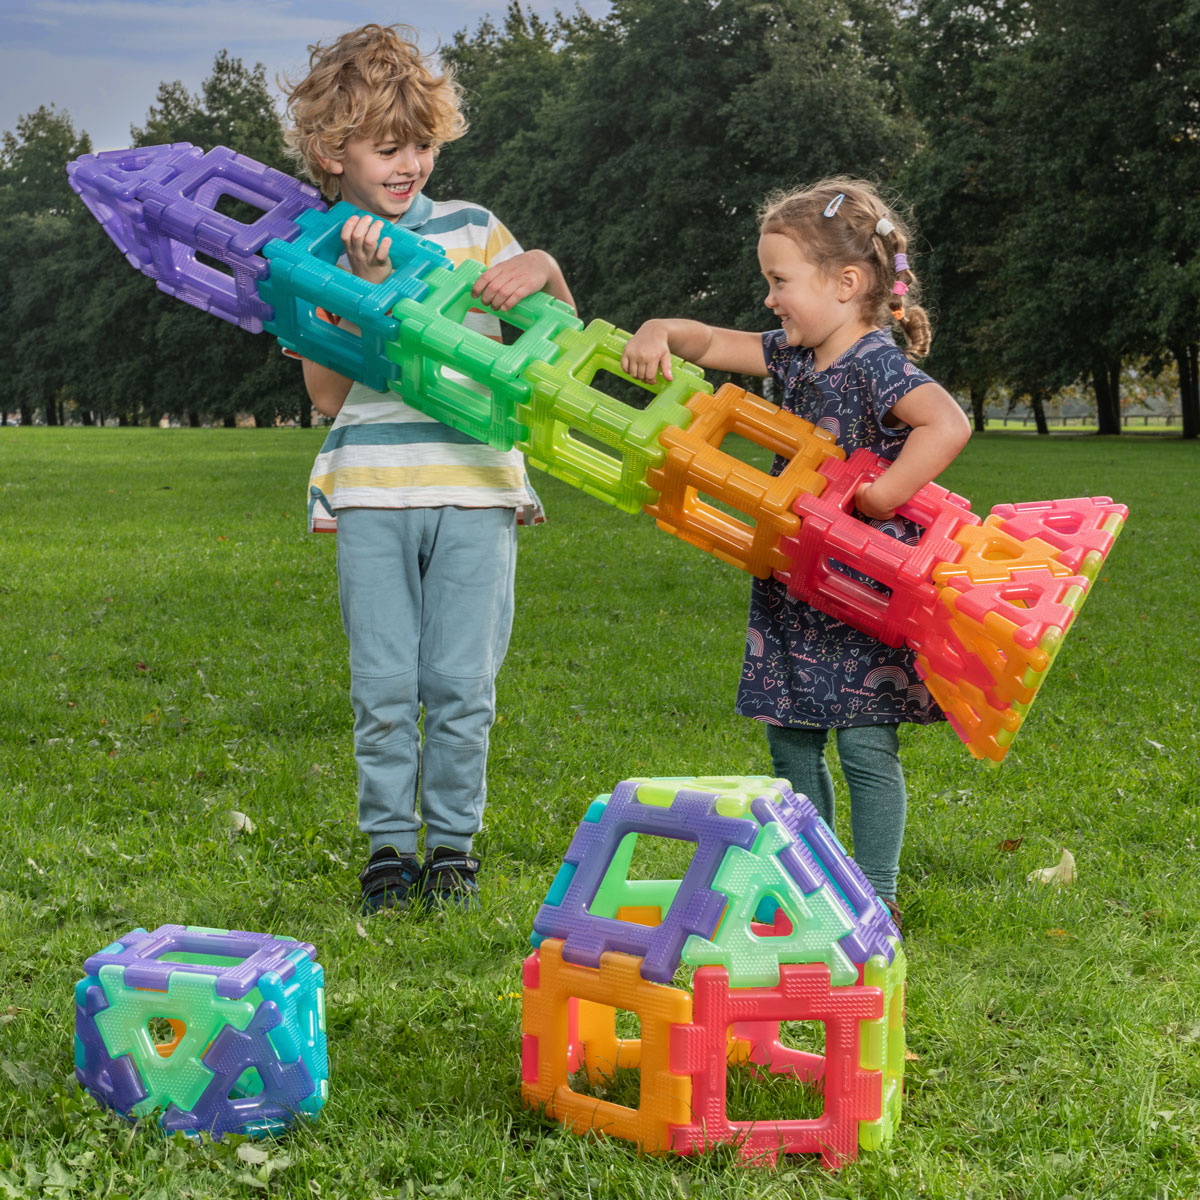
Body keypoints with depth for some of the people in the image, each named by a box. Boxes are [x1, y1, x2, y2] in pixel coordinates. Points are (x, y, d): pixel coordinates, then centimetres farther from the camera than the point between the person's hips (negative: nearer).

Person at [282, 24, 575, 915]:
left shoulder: (473, 229, 10)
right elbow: (325, 393, -3)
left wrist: (544, 270, -6)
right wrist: (365, 288, -13)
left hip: (474, 488, 1)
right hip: (372, 496, -1)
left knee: (461, 683, 2)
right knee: (384, 688, 2)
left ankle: (454, 841, 18)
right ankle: (388, 844, 18)